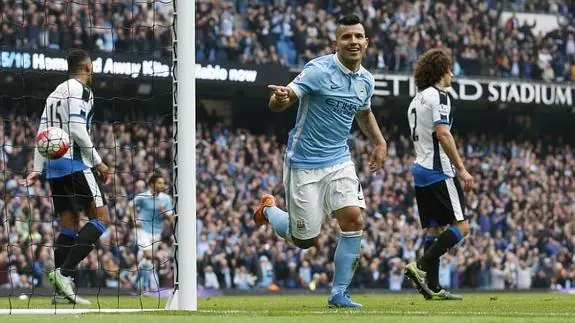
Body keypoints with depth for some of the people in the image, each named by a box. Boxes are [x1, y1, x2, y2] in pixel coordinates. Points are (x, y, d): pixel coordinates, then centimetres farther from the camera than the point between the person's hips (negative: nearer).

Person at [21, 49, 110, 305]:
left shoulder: (55, 93, 20)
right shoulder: (81, 91, -6)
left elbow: (42, 133, 16)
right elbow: (77, 130, -16)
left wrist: (37, 169, 14)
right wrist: (98, 162, -10)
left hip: (54, 165, 9)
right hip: (76, 163, -9)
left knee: (68, 224, 8)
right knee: (101, 217, -7)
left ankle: (61, 289, 1)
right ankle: (65, 273, -21)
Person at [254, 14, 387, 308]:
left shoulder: (366, 80, 4)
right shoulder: (320, 70, -17)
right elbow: (280, 102, -24)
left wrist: (379, 142, 15)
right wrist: (280, 98, -48)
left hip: (339, 161, 5)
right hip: (304, 163, -5)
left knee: (353, 220, -15)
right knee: (305, 240, 1)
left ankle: (339, 293, -2)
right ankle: (268, 209, 35)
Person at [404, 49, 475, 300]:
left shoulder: (417, 99, 19)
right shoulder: (438, 95, -10)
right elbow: (443, 134, -20)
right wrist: (461, 169, -19)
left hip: (420, 171, 9)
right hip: (439, 171, -9)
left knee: (435, 229, 9)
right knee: (460, 226, -7)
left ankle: (433, 288, 4)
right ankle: (421, 267, -18)